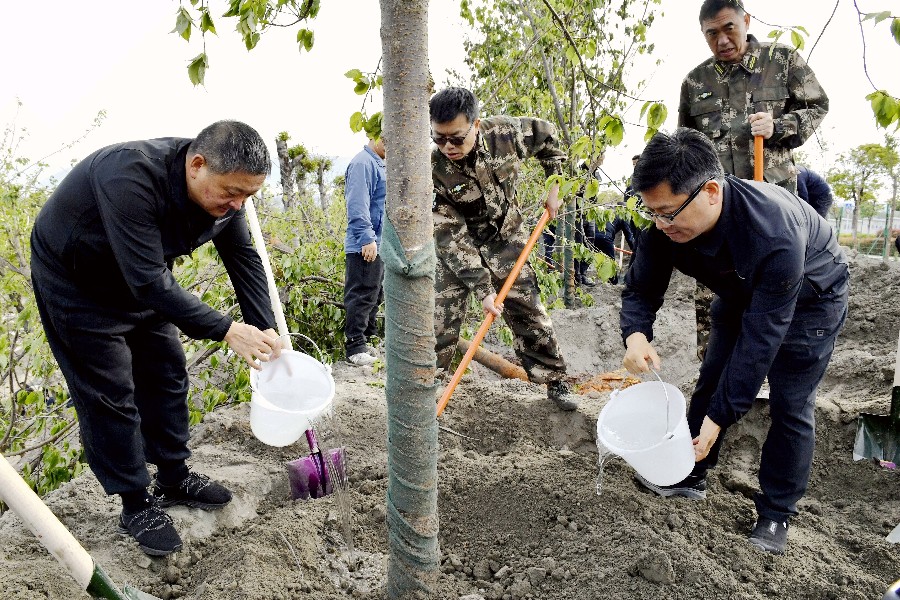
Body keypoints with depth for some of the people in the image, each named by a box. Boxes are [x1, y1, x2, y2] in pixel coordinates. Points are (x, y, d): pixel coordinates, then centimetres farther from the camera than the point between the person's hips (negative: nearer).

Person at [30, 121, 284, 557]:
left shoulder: (222, 190, -16)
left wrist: (266, 330, -16)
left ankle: (174, 478, 27)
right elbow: (148, 280, -41)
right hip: (75, 283, -7)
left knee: (167, 376, 10)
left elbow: (243, 258, -8)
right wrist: (225, 330, -39)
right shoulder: (133, 177, -40)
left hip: (145, 281, 7)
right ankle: (136, 505, 12)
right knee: (110, 397, -3)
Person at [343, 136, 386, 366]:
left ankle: (365, 341, 25)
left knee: (374, 296, 15)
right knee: (361, 296, -6)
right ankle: (355, 348, 0)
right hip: (364, 246, -10)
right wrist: (367, 239, -24)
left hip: (377, 244, 10)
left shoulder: (378, 164, 18)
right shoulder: (363, 163, -14)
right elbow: (358, 205, -21)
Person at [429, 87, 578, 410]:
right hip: (456, 247, -1)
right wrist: (483, 288, -29)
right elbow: (451, 238, -26)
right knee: (441, 320, -4)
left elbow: (546, 135, 2)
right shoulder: (432, 171, -27)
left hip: (505, 239, 2)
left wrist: (555, 184, -3)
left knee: (529, 309, 2)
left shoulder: (505, 133, -22)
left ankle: (555, 381, 15)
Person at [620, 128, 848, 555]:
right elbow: (641, 287, -16)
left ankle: (776, 513, 12)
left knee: (790, 404, -4)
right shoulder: (667, 224, -28)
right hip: (741, 291, 6)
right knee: (711, 380, 8)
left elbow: (761, 337, -39)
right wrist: (635, 335, -39)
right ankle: (690, 476, 24)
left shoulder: (775, 234, -44)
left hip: (809, 297, -5)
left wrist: (720, 416, -35)